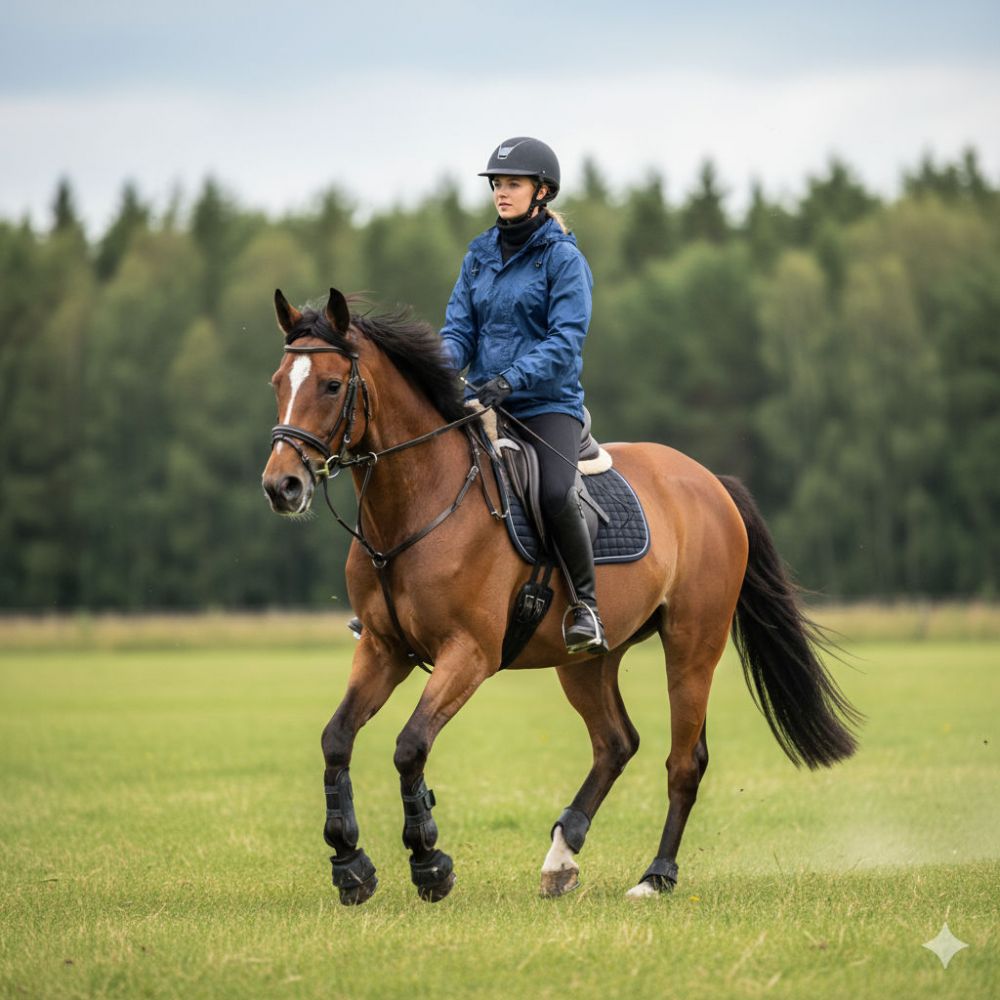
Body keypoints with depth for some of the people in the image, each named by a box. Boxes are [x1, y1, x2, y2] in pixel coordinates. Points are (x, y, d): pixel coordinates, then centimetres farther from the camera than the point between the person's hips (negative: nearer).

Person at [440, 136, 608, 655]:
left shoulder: (563, 257, -5)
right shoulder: (481, 254, 12)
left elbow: (565, 341, -14)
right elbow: (459, 329, 9)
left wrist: (512, 380, -27)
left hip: (547, 402, -6)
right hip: (483, 401, 6)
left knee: (556, 493, -30)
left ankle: (586, 605, -13)